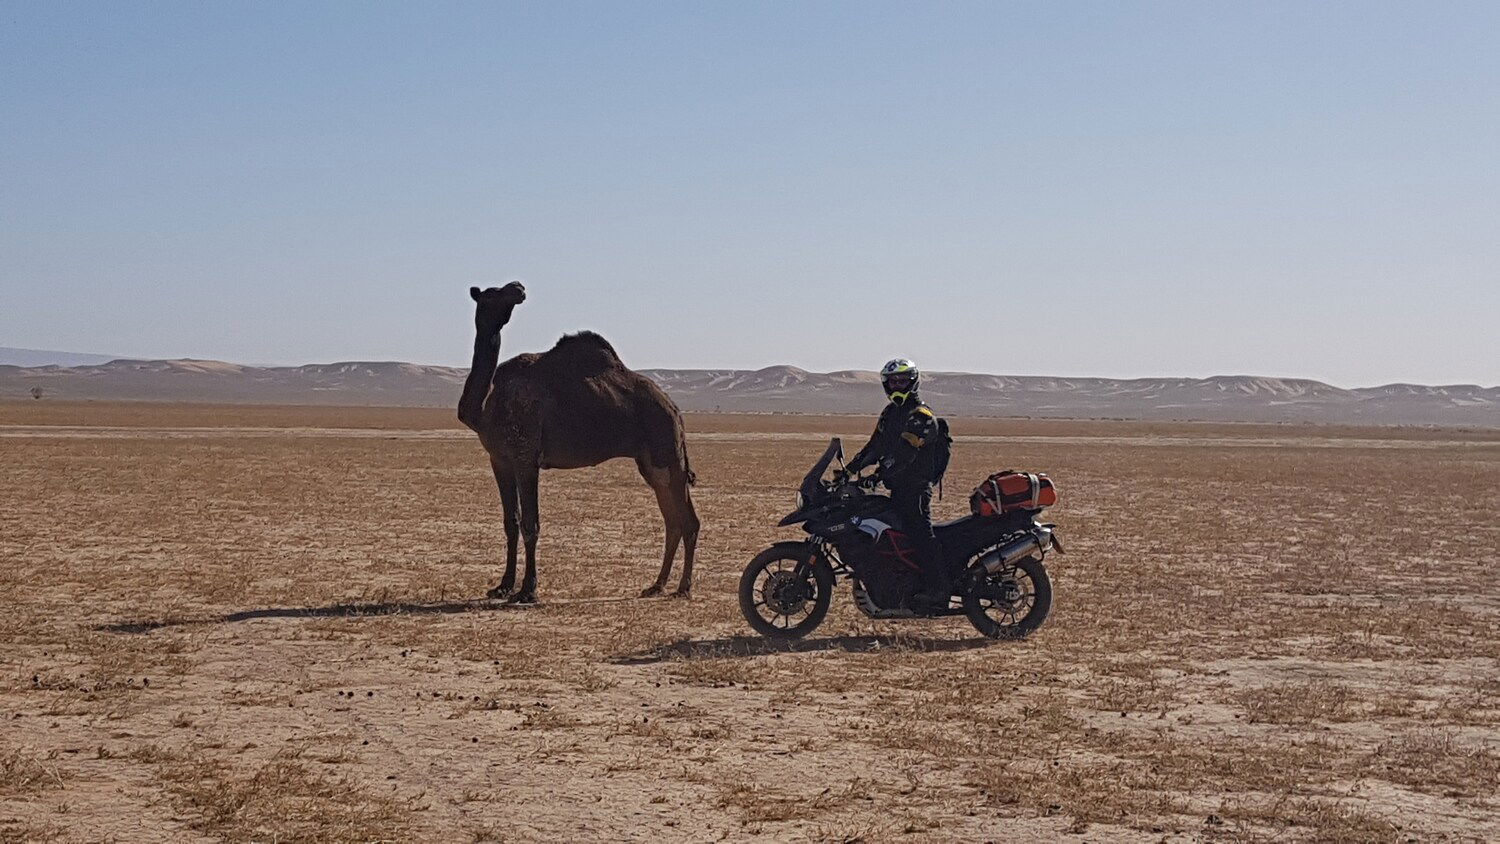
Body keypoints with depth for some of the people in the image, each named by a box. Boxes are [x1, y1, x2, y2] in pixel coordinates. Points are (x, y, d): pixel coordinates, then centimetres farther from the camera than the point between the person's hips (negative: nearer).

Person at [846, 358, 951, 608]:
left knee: (919, 534, -16)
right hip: (898, 487, 9)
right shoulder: (891, 412, 18)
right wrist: (851, 468, 12)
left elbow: (905, 452, -23)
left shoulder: (921, 415, -11)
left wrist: (880, 475, -30)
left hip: (916, 487, -9)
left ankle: (939, 588, -20)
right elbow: (876, 445, 23)